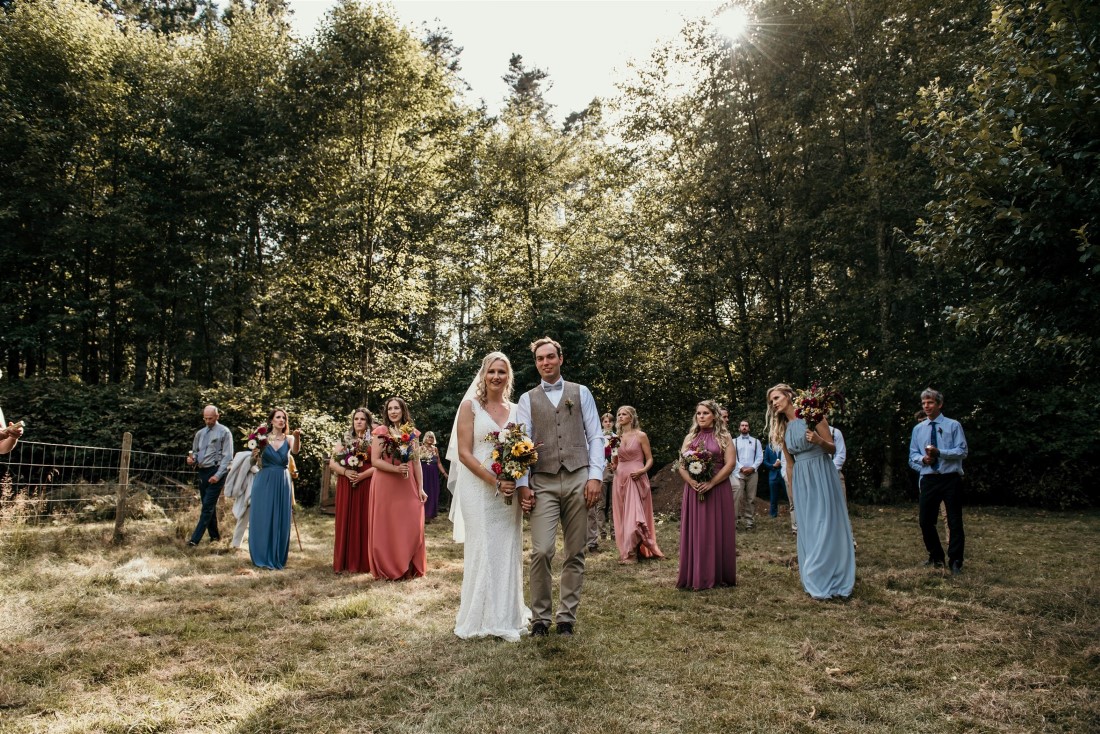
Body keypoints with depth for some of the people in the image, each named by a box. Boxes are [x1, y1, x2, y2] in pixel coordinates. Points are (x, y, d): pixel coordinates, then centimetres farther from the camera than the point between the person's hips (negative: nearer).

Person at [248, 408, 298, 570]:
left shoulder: (289, 438, 2)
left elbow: (295, 450, -21)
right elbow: (257, 464, 2)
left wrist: (297, 437, -40)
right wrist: (255, 455, -20)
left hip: (282, 483, 1)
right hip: (264, 482, -1)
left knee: (280, 520, 4)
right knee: (263, 519, 3)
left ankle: (277, 558, 14)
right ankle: (263, 557, 14)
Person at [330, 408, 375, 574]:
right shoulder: (345, 439, 11)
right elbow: (332, 462, 6)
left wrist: (363, 475, -17)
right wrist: (345, 471, -10)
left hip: (367, 486, -2)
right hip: (346, 486, 2)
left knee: (364, 522, -1)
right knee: (346, 522, 2)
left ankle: (364, 561, 5)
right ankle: (345, 561, 7)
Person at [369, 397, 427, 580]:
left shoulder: (412, 434, 9)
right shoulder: (381, 431, -2)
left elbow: (416, 462, 9)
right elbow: (375, 460, -8)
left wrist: (421, 488, 4)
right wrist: (396, 468, -20)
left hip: (408, 486, 3)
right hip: (385, 486, -3)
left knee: (411, 526, 0)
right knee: (387, 526, 3)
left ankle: (408, 567, 15)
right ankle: (389, 569, 16)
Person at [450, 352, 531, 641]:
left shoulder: (516, 410, 11)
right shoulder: (470, 406, -1)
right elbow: (464, 453, -8)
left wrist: (519, 482, -4)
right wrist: (494, 481, -17)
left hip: (510, 489, 4)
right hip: (478, 487, -4)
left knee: (508, 551, 7)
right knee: (482, 550, 1)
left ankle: (506, 617, 20)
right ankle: (480, 618, 15)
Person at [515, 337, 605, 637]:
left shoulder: (581, 393, 11)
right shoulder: (528, 399, 11)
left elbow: (595, 437, 7)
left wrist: (595, 476, -4)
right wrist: (523, 484, -6)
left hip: (578, 480, 1)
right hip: (543, 483, -1)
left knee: (575, 554, 5)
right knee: (541, 551, -11)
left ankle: (566, 617, 16)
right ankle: (540, 617, 6)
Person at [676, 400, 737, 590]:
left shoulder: (724, 437, 2)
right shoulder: (690, 438, 12)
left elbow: (730, 464, -7)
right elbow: (681, 464, 7)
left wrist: (710, 483, -16)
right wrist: (692, 482, -12)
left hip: (718, 491, -3)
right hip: (693, 490, 3)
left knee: (717, 532, 0)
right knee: (695, 532, 2)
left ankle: (718, 576, 9)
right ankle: (696, 577, 7)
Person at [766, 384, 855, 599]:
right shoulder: (782, 429, 10)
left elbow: (832, 448, -5)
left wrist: (819, 440, -26)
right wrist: (792, 489, 14)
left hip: (821, 474, -5)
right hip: (801, 480, 5)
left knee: (827, 524, -3)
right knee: (808, 528, 7)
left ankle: (834, 579, 5)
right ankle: (817, 581, 15)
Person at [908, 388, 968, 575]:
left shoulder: (953, 426, -1)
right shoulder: (918, 429, 11)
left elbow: (962, 451, -9)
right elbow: (913, 456, 10)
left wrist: (939, 452, -21)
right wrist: (922, 459, -13)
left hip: (951, 479, -4)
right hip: (928, 480, 4)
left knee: (955, 521, 0)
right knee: (925, 521, 8)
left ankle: (955, 562, 10)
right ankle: (936, 557, 26)